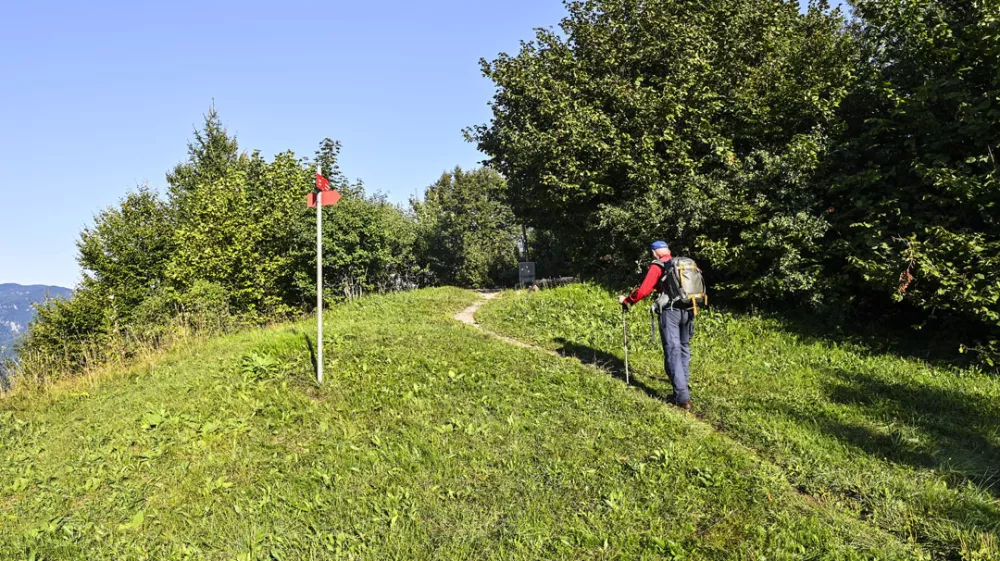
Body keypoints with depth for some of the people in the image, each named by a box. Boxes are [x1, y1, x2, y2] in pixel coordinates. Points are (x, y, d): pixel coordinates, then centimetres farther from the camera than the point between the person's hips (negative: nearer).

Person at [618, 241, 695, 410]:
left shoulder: (657, 266, -1)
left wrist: (627, 300, 7)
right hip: (688, 311, 6)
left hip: (670, 311, -6)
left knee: (673, 351, -5)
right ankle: (684, 386, 33)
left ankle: (682, 397, -9)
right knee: (684, 348, 20)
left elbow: (643, 290, -7)